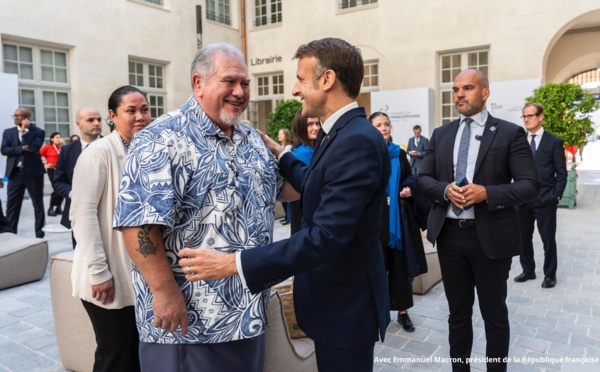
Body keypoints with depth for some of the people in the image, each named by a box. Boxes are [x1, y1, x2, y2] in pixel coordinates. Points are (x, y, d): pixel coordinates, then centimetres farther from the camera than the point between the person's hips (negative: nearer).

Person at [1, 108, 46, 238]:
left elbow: (34, 147, -18)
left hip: (33, 173, -3)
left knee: (38, 206, 4)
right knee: (11, 206, 4)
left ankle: (40, 236, 12)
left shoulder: (38, 132, -1)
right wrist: (22, 148, -13)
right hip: (15, 173, 3)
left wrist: (25, 130, -13)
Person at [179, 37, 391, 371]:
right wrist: (280, 154, 17)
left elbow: (326, 237, -32)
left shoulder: (358, 141, -26)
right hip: (335, 294, 9)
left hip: (347, 304, -9)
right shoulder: (340, 133, 5)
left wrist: (234, 263, -30)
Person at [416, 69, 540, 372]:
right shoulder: (440, 134, 8)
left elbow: (530, 185, -7)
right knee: (458, 312, 18)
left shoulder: (509, 133, -3)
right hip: (449, 234, 3)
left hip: (490, 236, -3)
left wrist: (487, 193, -22)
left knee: (494, 315, 13)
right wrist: (445, 189, -14)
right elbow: (422, 178, 6)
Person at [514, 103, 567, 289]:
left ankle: (550, 274, 22)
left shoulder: (554, 142, -2)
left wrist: (555, 196, -9)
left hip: (545, 201, -3)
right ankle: (528, 270, 27)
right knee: (524, 238, 12)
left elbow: (561, 174, -2)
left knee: (548, 239, 7)